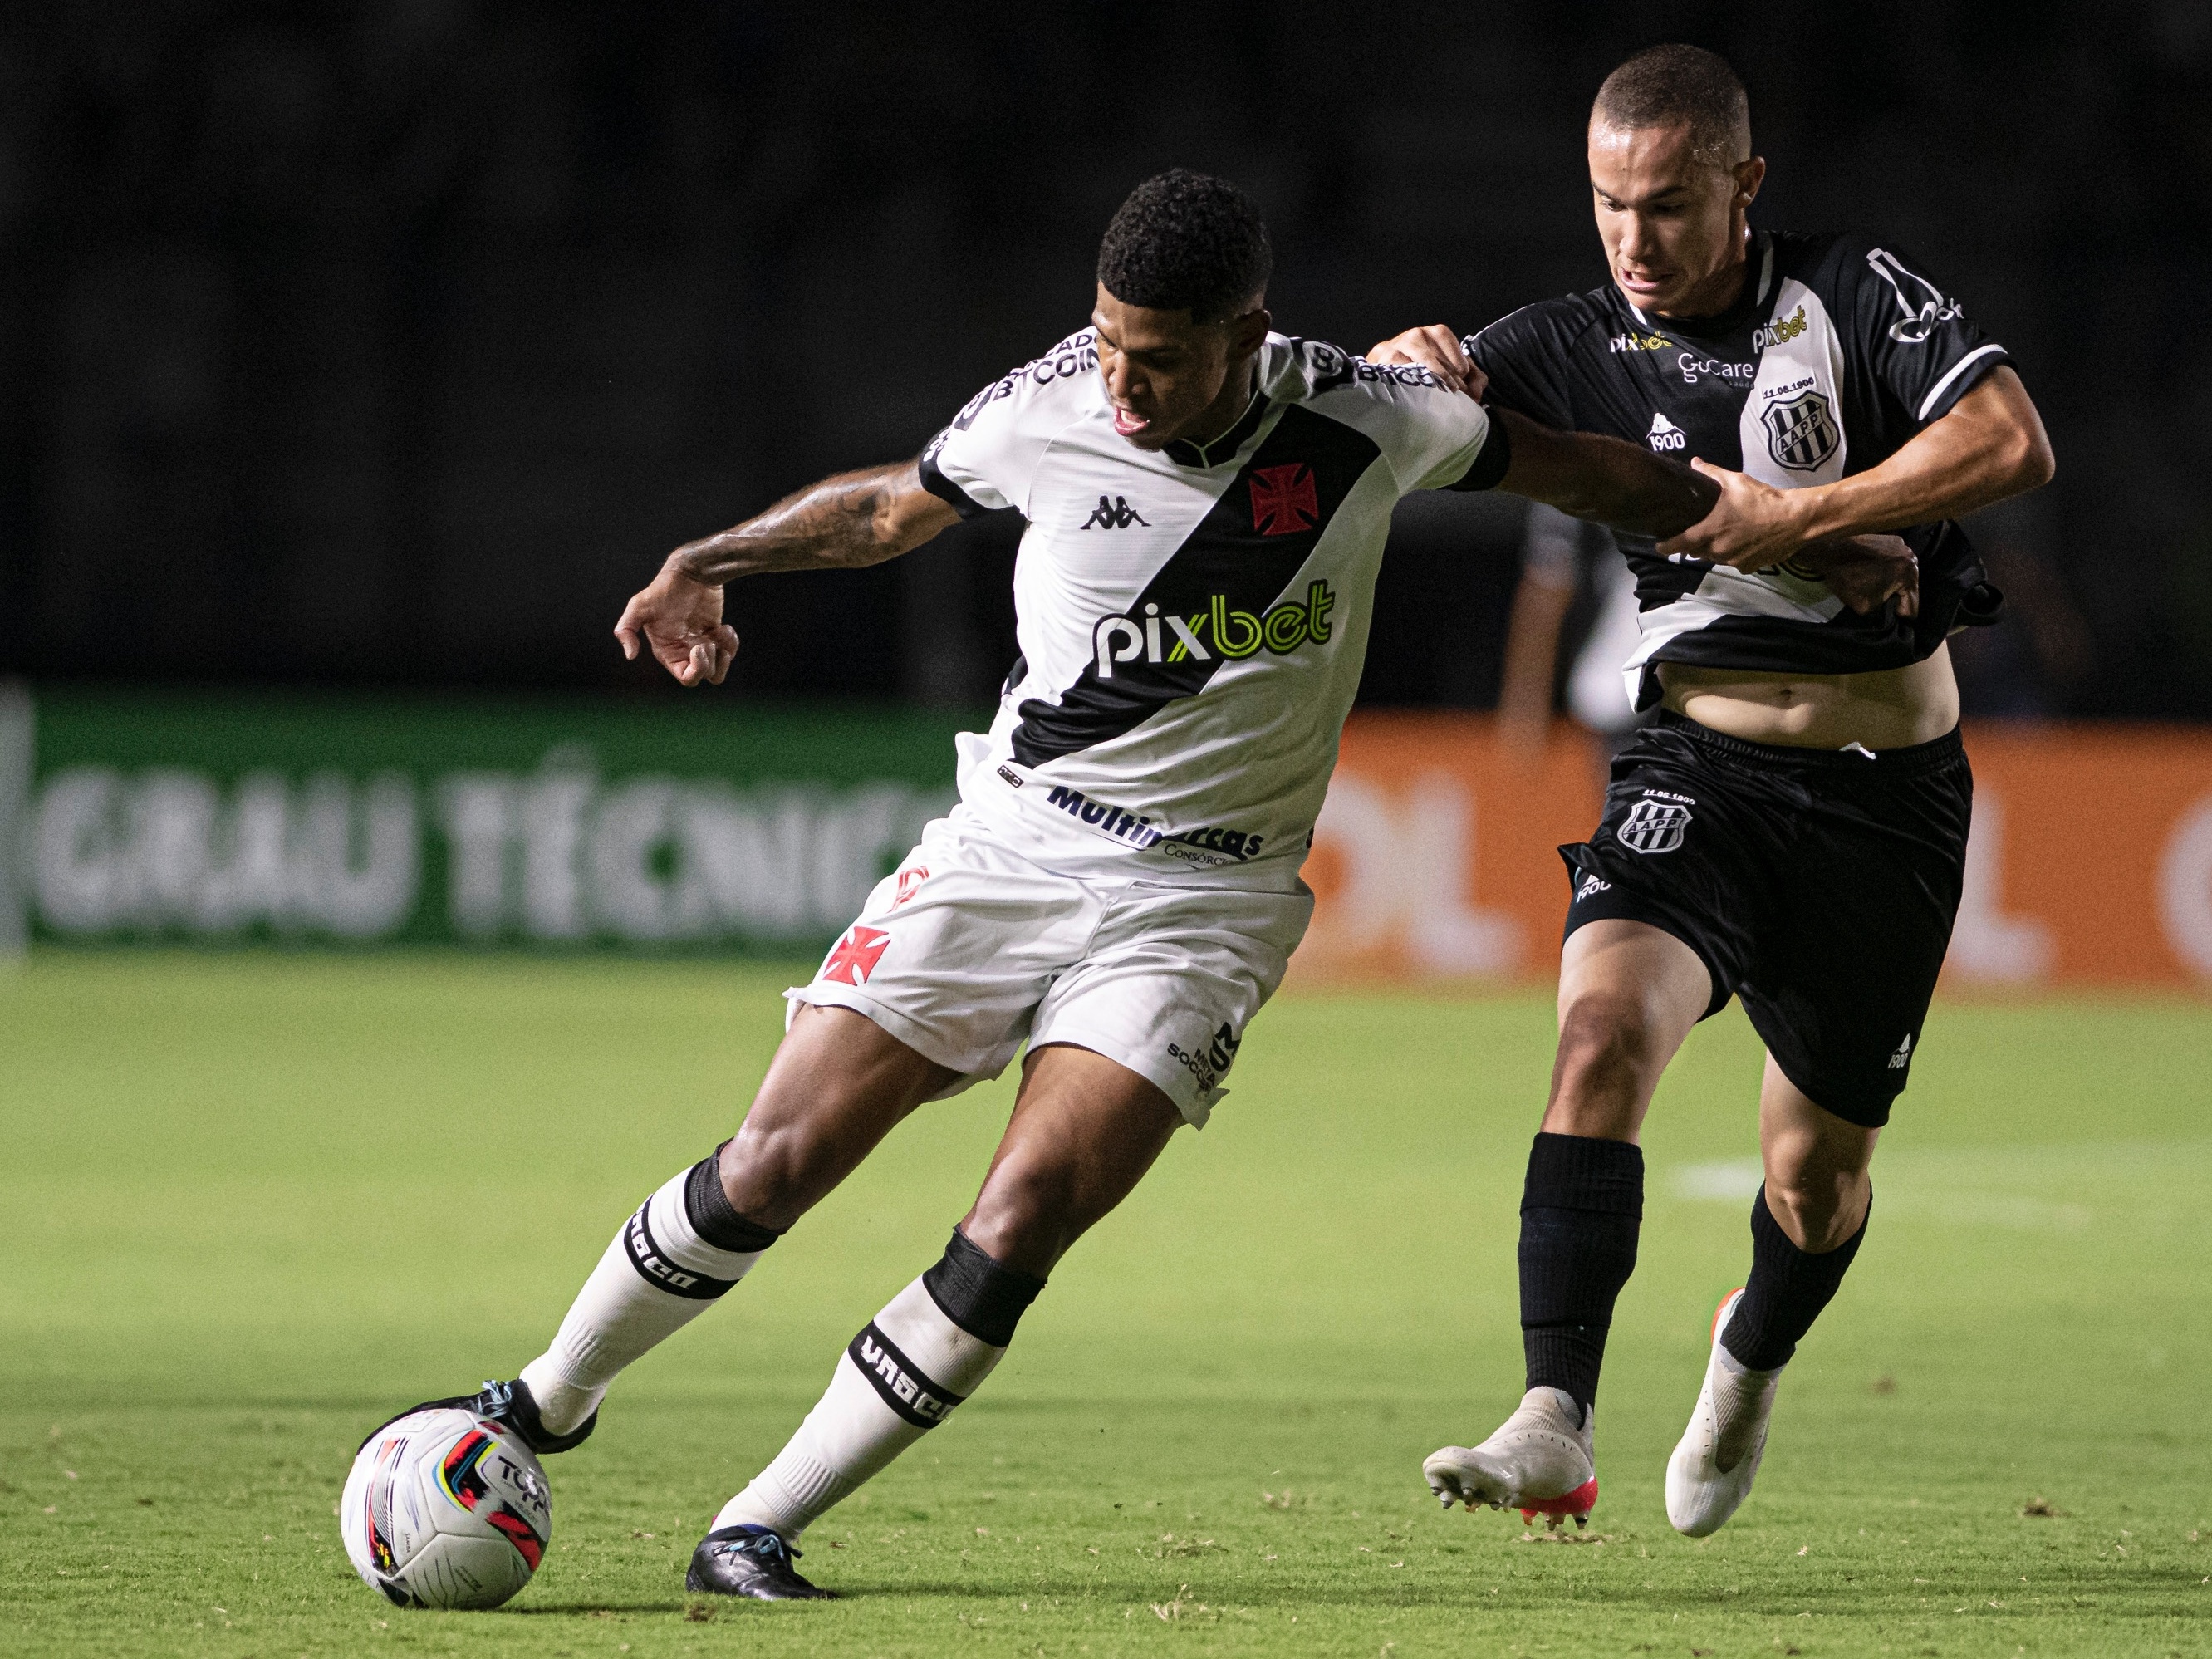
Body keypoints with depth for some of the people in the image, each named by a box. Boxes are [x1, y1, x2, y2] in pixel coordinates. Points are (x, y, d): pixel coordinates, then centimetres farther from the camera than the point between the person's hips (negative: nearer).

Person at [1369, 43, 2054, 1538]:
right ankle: (1555, 1429, -33)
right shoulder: (1576, 350, 1)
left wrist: (1797, 516, -20)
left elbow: (2013, 445, -16)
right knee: (1603, 1031, -27)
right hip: (1701, 770, 1)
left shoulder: (1859, 295, -5)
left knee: (1816, 1172, 8)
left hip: (1887, 796, -1)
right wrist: (1408, 371, -26)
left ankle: (1754, 1359, 44)